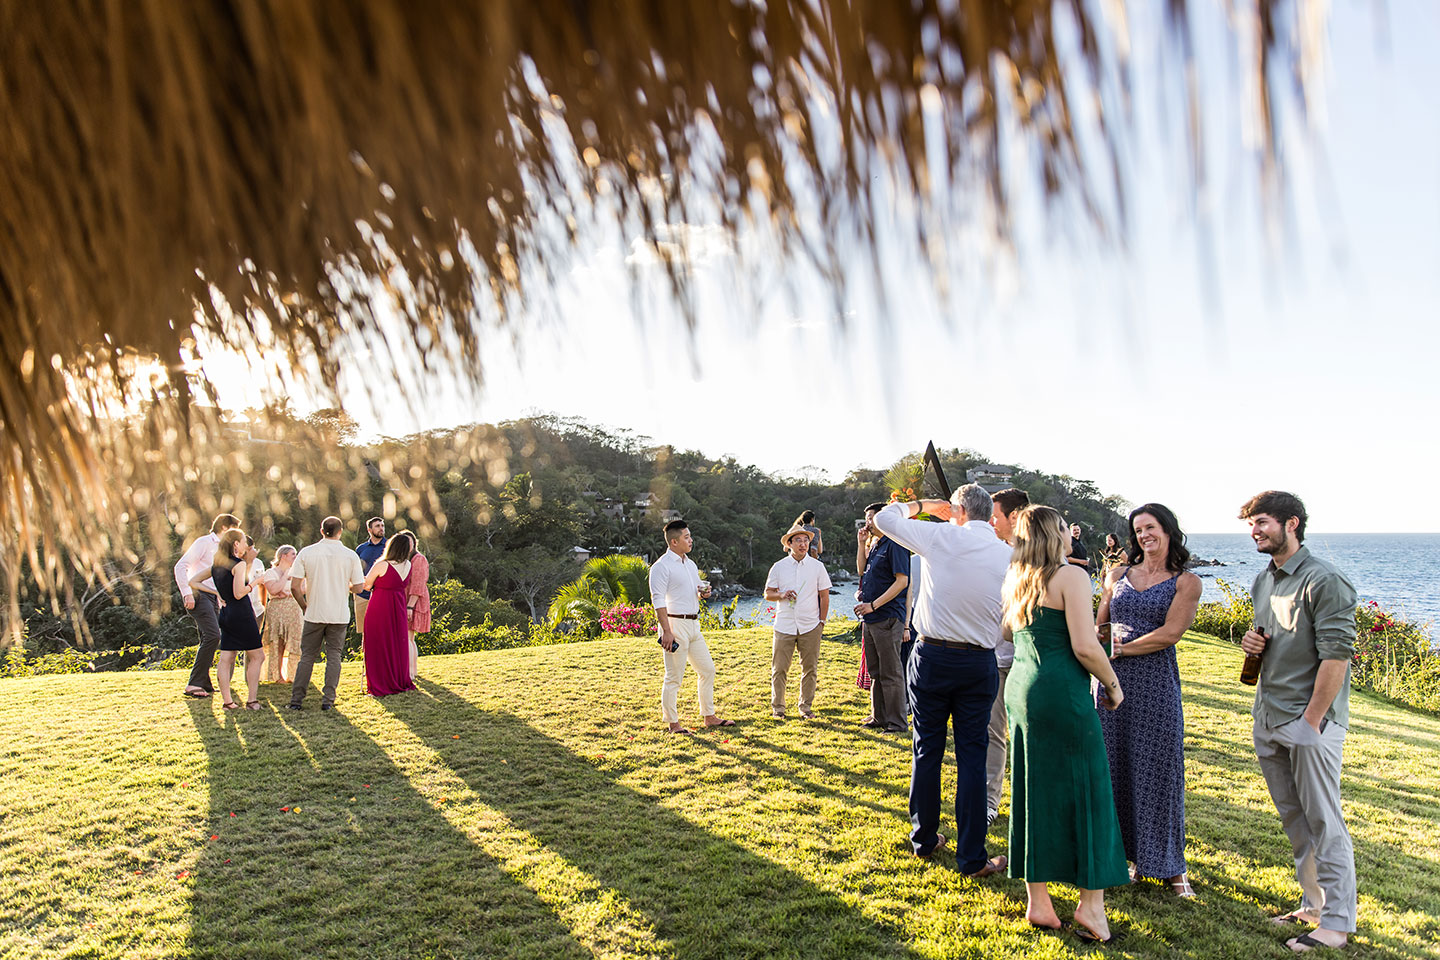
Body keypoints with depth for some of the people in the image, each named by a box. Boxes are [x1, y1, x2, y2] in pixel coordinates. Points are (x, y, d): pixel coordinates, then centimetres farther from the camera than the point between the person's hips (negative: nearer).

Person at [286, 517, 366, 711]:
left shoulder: (306, 553, -3)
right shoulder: (350, 555, -4)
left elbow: (295, 586, -5)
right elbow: (358, 587, -2)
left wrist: (304, 606, 10)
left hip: (314, 614, 1)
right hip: (339, 615, -1)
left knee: (307, 656, 10)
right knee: (334, 655, 8)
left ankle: (296, 700, 10)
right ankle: (328, 699, 6)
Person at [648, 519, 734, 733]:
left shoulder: (690, 564, 15)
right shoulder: (662, 566, -12)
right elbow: (658, 600, -17)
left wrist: (704, 591, 3)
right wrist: (667, 631, -24)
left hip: (693, 624, 9)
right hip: (675, 623, -9)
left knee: (707, 669, 13)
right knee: (674, 676, -2)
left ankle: (709, 716, 23)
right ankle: (673, 723, 8)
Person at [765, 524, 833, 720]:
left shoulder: (817, 566, 5)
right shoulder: (778, 567, 5)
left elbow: (824, 596, 7)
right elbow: (767, 593, 8)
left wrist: (822, 622, 3)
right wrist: (781, 595, -13)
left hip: (810, 626, 0)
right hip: (784, 626, 0)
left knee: (810, 668, 4)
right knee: (779, 668, 0)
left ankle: (806, 706, 17)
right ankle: (777, 707, 13)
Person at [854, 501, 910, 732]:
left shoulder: (895, 544, -12)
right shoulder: (874, 545, 17)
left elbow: (902, 581, -18)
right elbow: (861, 570, 20)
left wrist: (873, 605, -21)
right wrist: (861, 544, 12)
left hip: (887, 617, -9)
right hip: (870, 618, 9)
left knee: (891, 673, -4)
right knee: (875, 672, 15)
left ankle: (897, 723, 3)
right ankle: (879, 717, 24)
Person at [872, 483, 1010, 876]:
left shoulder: (942, 537, -9)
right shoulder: (1008, 555, -2)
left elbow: (884, 518, 2)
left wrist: (922, 505, 15)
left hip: (932, 656, -1)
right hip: (980, 662, 1)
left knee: (927, 750, 12)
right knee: (971, 757, 6)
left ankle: (924, 839, 26)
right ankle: (972, 856, 10)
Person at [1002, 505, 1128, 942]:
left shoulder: (1016, 579, 12)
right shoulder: (1071, 576, -10)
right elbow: (1084, 647, -17)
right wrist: (1112, 684, -1)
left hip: (1020, 688, 8)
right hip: (1063, 693, -7)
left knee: (1034, 791, 12)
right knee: (1086, 790, 4)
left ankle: (1037, 900, 18)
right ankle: (1091, 904, 9)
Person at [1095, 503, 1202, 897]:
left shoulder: (1186, 582, 2)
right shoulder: (1117, 575, 12)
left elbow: (1170, 633, -8)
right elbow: (1098, 626, 16)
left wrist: (1122, 649, -10)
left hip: (1156, 681, -3)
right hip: (1113, 680, 3)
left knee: (1158, 768, 3)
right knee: (1115, 766, 5)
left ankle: (1168, 864, 17)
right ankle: (1125, 854, 19)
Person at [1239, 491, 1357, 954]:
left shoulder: (1324, 580, -14)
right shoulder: (1263, 580, 13)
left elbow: (1337, 655, -18)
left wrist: (1311, 719, -19)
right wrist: (1252, 642, 4)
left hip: (1309, 721, -8)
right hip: (1268, 720, 8)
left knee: (1323, 824, 0)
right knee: (1295, 822, 16)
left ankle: (1336, 923, 9)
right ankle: (1314, 903, 29)